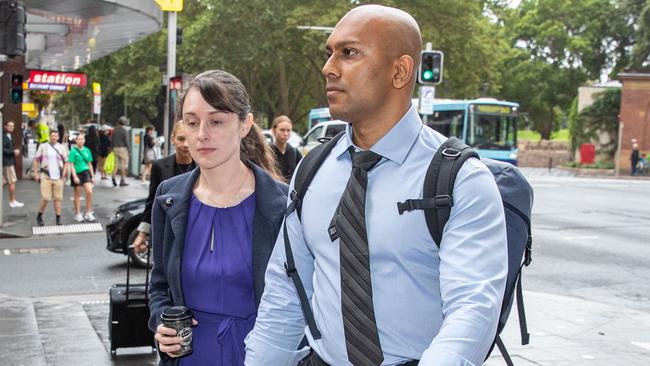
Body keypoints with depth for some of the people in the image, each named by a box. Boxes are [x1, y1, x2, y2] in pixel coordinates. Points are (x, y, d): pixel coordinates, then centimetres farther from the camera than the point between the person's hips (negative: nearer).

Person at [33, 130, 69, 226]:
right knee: (45, 198, -8)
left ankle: (58, 218, 10)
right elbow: (36, 160, 5)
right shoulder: (43, 147, 3)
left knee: (58, 198, 4)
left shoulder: (62, 148, 9)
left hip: (58, 177, 2)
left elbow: (66, 161, 13)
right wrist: (36, 173, -1)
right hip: (46, 176, -2)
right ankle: (39, 216, 11)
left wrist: (64, 173, 1)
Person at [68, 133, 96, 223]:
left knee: (89, 192, -10)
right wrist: (75, 176, -17)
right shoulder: (73, 151, -7)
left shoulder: (87, 150, 7)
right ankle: (78, 214, 17)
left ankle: (88, 213, 3)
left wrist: (92, 175, 12)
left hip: (85, 172, 3)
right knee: (77, 195, 7)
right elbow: (71, 165, -9)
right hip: (76, 173, -3)